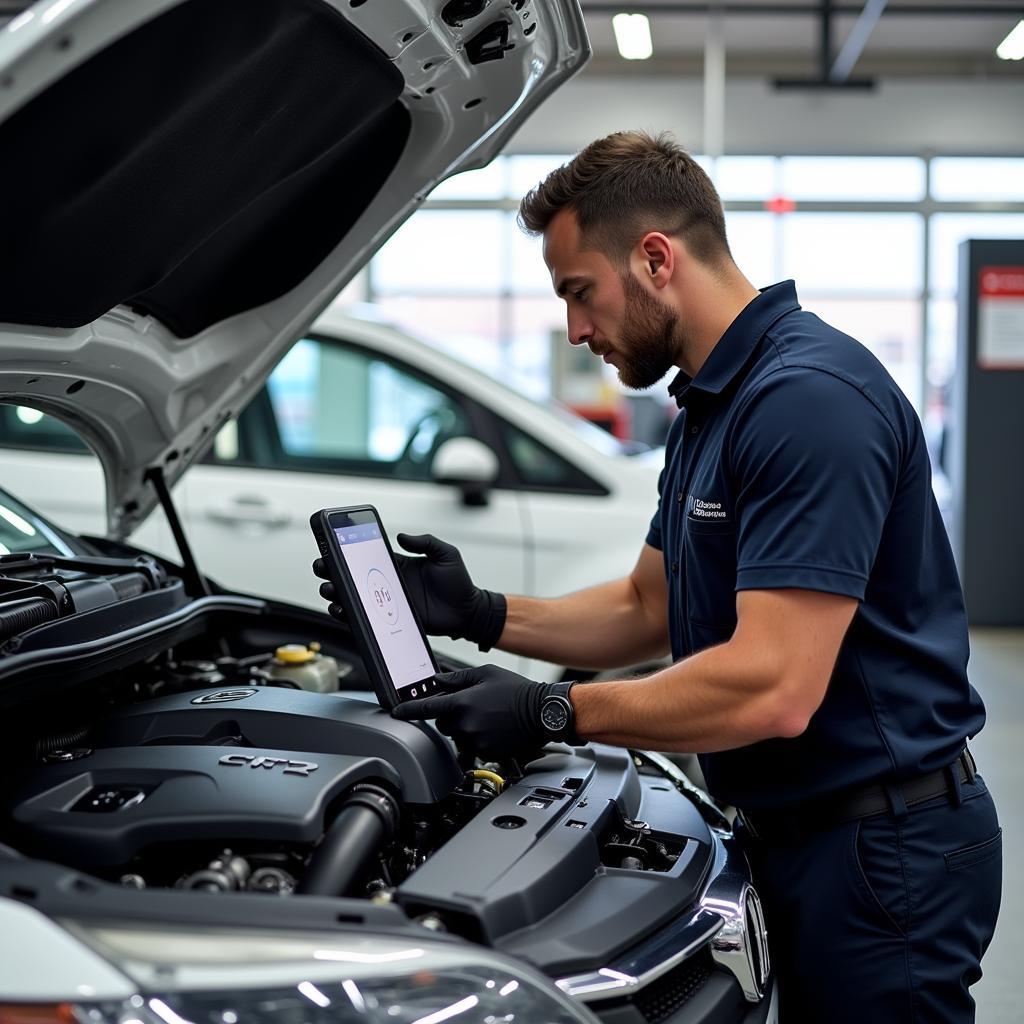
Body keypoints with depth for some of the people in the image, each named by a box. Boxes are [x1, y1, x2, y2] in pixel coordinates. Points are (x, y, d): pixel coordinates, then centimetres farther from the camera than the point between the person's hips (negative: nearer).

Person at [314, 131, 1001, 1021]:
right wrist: (478, 614, 4)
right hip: (799, 834, 10)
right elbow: (647, 610, 17)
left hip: (884, 847, -10)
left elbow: (772, 689, -28)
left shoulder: (810, 397, -23)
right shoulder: (709, 406, 11)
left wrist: (554, 712, -20)